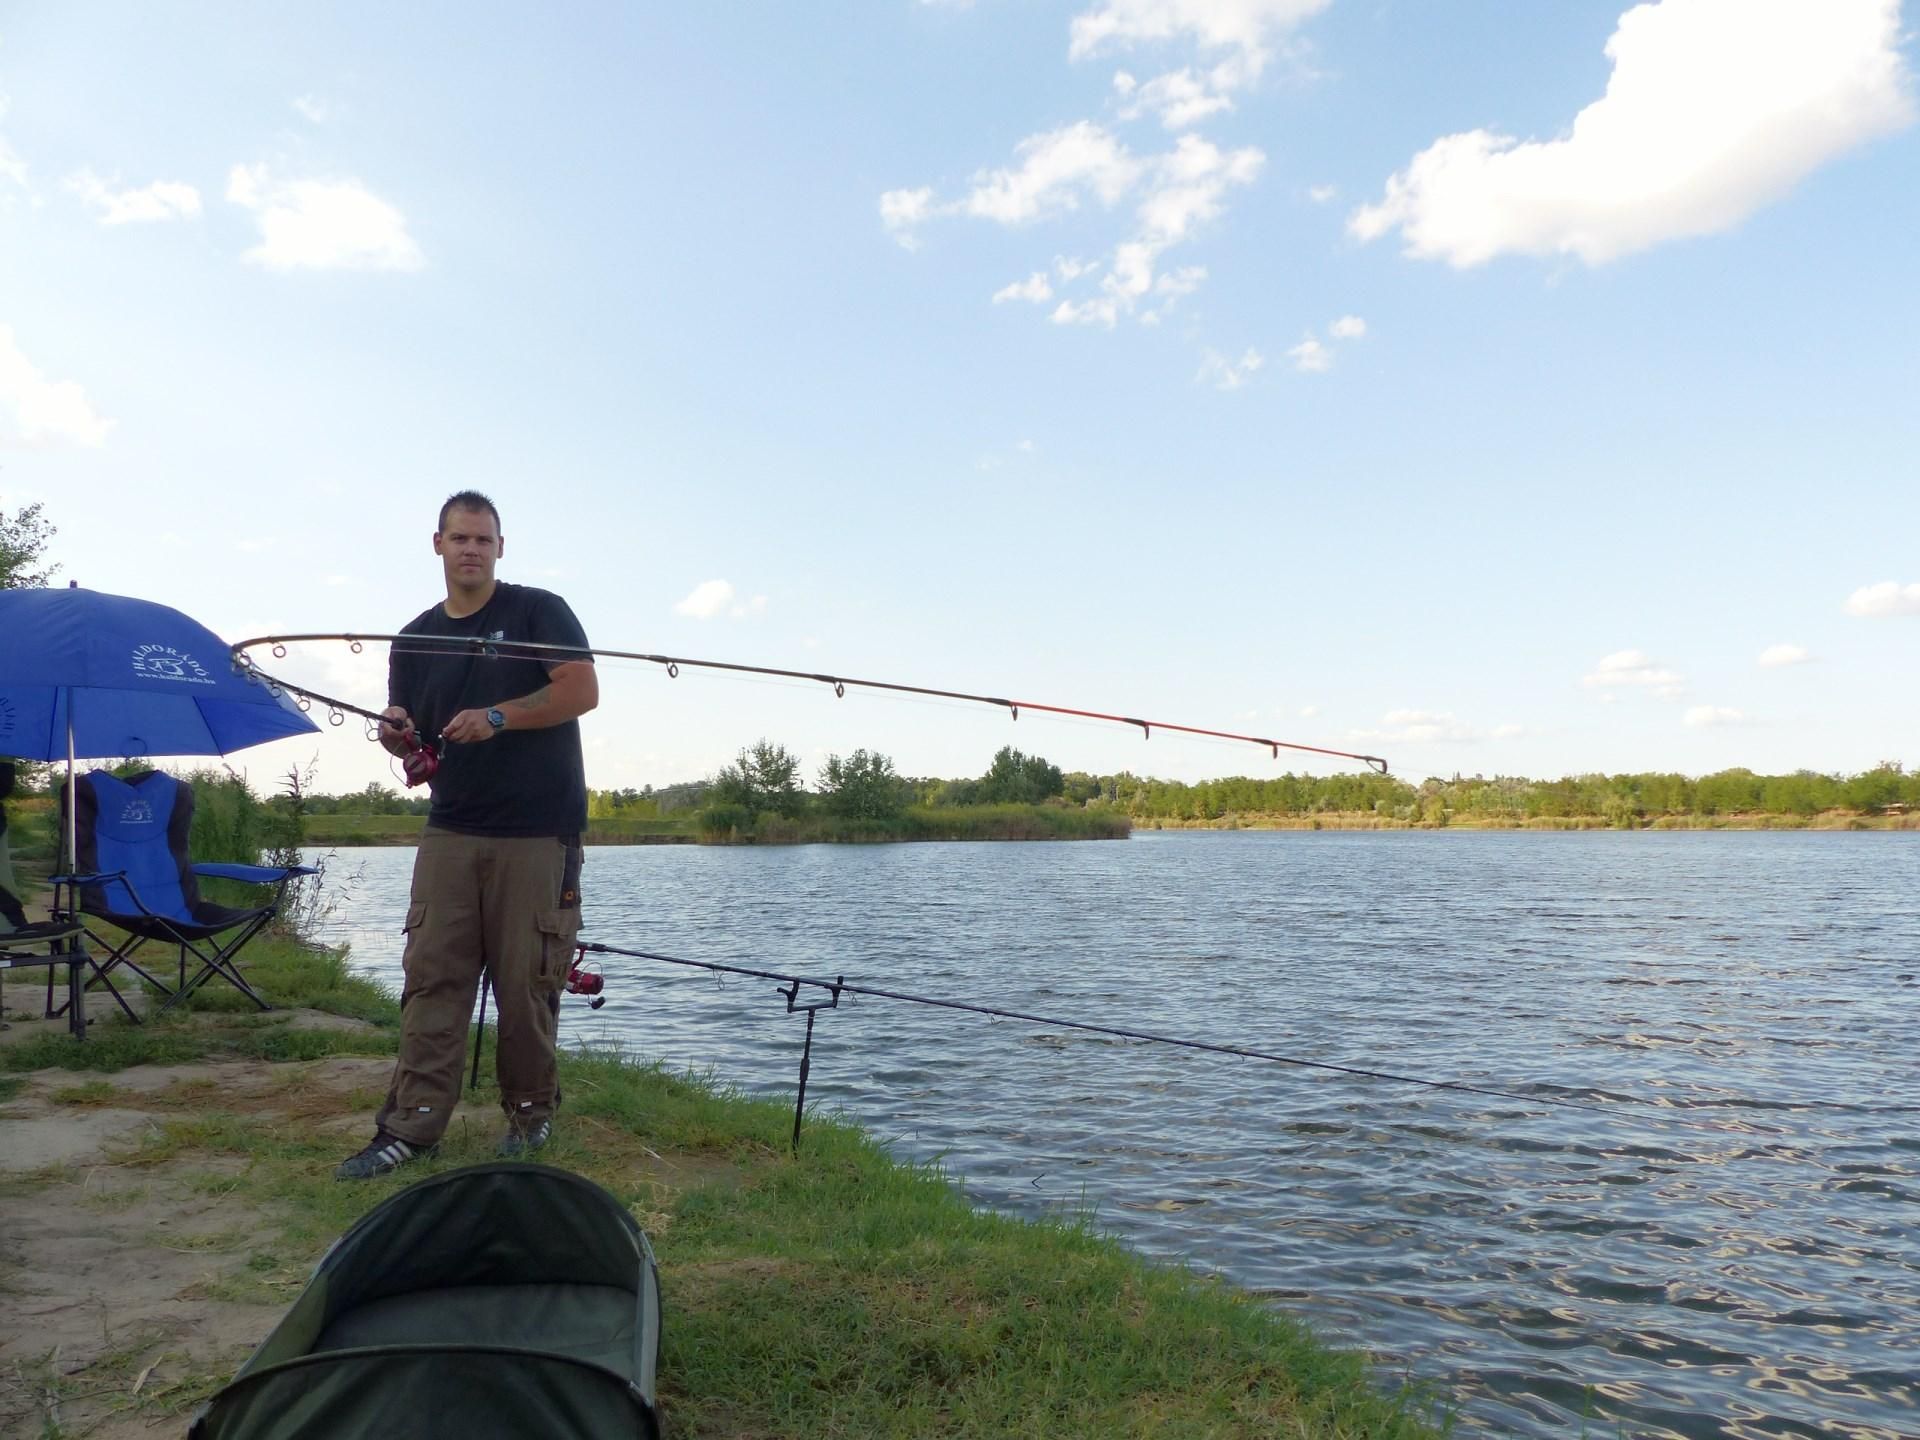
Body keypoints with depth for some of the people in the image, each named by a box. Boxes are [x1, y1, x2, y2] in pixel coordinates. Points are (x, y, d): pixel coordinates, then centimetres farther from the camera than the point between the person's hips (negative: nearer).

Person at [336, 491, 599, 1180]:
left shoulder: (539, 612, 2)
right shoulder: (415, 639, 16)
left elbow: (582, 689, -10)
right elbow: (413, 740, 20)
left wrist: (498, 717, -16)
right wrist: (397, 736, -3)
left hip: (538, 832, -4)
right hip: (451, 830, 4)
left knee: (526, 980, 0)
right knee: (431, 976, -1)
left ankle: (530, 1112, 15)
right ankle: (412, 1124, 4)